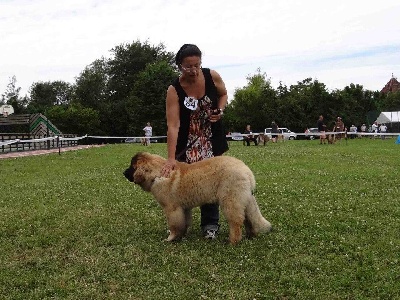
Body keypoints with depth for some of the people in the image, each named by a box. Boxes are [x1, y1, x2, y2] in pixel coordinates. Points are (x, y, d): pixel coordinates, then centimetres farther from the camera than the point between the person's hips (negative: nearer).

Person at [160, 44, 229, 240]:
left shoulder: (212, 76, -15)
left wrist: (220, 110, -14)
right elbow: (173, 125, -29)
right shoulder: (174, 90, -22)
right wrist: (171, 158, -34)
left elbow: (223, 94, 7)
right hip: (186, 141, -1)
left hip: (212, 137, 1)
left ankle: (210, 223, 9)